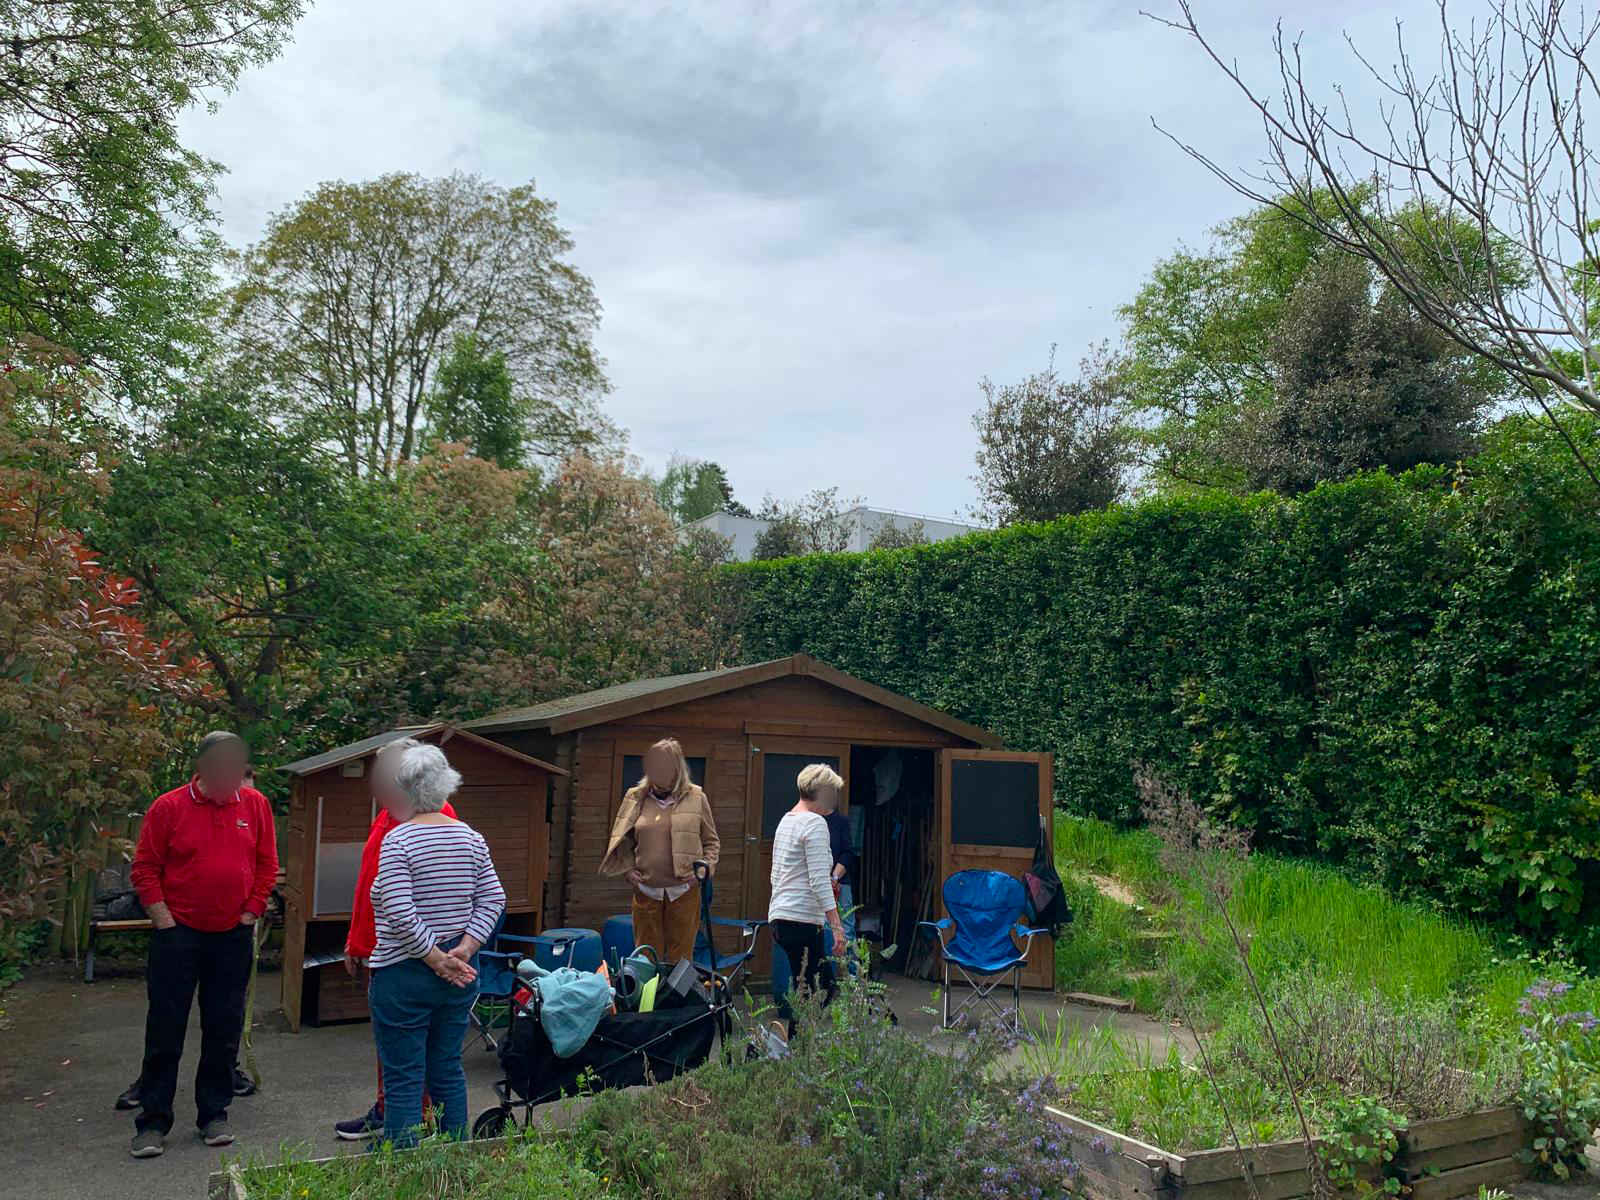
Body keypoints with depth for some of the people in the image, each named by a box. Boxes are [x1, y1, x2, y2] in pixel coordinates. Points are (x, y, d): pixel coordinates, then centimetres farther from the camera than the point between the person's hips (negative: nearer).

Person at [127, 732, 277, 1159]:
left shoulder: (255, 805, 1)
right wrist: (163, 919, -6)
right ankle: (152, 1122, 14)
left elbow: (267, 865, 8)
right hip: (179, 933, -2)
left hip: (233, 936, 2)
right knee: (165, 1030, 2)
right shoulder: (169, 807, -6)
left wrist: (250, 913, 2)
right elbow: (144, 868, -2)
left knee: (224, 1031, 8)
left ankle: (214, 1114, 21)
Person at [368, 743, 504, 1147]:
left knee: (403, 1080, 3)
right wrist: (464, 950, -2)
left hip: (404, 977, -6)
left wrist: (435, 959, -12)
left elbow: (400, 915, -20)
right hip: (457, 977, 6)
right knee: (448, 1070, 17)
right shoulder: (470, 837, 4)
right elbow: (493, 900, 2)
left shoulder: (397, 840, -13)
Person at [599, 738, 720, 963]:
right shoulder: (636, 798, 6)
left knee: (680, 959, 4)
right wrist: (629, 869, 3)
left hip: (684, 891, -2)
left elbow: (711, 841, 9)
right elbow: (622, 839, 16)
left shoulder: (695, 797, 2)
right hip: (646, 892, 2)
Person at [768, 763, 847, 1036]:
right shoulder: (815, 823, -12)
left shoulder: (786, 820, 16)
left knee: (824, 988, 14)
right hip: (801, 919, -10)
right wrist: (836, 924, -18)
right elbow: (820, 881, -18)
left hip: (779, 916, 10)